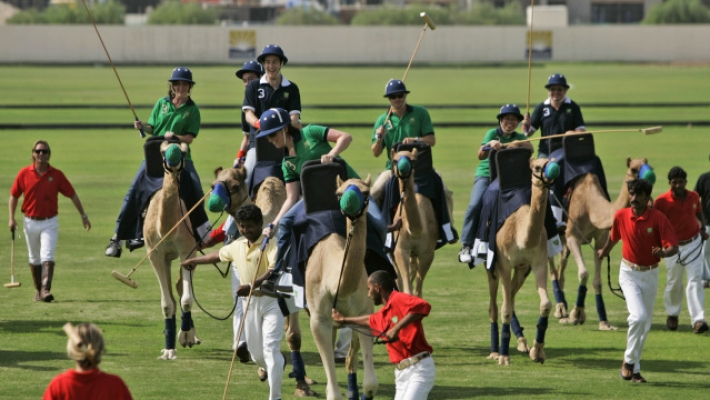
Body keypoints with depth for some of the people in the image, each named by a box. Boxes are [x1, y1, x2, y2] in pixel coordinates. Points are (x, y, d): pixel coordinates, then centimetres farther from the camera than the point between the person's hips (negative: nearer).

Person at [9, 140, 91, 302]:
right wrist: (11, 218, -1)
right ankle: (38, 290, 26)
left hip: (50, 223, -2)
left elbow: (72, 195, 3)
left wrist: (83, 215, 4)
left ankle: (46, 289, -24)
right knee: (34, 259, 13)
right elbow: (14, 196, 7)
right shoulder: (24, 173, -2)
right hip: (30, 222, 2)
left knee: (47, 257, -16)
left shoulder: (56, 174, -3)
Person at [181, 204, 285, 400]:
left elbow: (274, 271, -30)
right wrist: (195, 261, 43)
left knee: (270, 348, -15)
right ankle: (279, 363, 46)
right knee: (256, 354, 11)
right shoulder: (237, 245, 10)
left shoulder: (270, 244, -15)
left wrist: (253, 285, -41)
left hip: (271, 301, -7)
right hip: (250, 302, 7)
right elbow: (219, 254, 30)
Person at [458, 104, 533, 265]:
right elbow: (481, 155, -10)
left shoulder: (519, 138, 8)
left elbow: (530, 148, -13)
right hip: (486, 175, -2)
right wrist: (490, 145, -31)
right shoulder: (493, 133, 2)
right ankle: (466, 246, -22)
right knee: (475, 206, -25)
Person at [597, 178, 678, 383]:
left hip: (650, 274, 1)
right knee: (638, 316, -22)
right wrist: (604, 251, 31)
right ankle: (629, 360, -5)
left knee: (645, 324, 9)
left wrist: (664, 252, -39)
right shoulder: (621, 216, -8)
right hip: (629, 273, -1)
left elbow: (674, 247, -17)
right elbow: (613, 236, 14)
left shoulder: (658, 218, -13)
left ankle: (634, 369, 22)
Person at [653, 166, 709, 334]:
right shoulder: (662, 201, -12)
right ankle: (672, 314, 37)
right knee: (674, 283, 11)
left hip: (693, 243, 2)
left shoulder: (693, 197, 0)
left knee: (695, 280, -8)